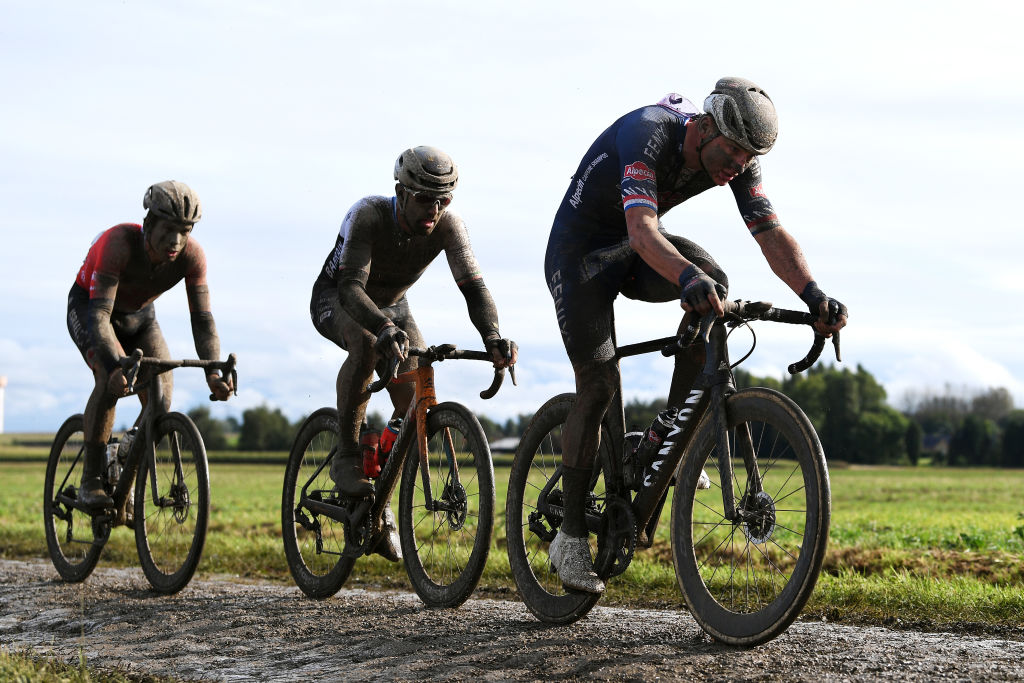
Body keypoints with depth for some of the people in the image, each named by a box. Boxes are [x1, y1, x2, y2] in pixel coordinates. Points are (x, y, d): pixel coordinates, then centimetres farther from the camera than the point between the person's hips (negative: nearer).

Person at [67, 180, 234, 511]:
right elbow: (99, 314, -43)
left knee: (162, 397, -14)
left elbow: (202, 319, -26)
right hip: (88, 307, -4)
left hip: (139, 316, 4)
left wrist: (214, 372, -43)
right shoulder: (119, 242, -38)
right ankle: (91, 481, -18)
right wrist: (116, 367, -58)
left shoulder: (192, 255, -26)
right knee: (111, 380, -30)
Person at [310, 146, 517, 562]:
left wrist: (492, 336, -52)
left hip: (392, 306, 4)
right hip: (336, 299, -4)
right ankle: (346, 456, -23)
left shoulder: (449, 226, -25)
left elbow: (473, 286, -32)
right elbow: (351, 288, -44)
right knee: (368, 343, -39)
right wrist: (385, 328, -63)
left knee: (416, 401, -12)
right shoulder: (368, 216, -35)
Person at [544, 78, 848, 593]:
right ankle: (570, 535, -1)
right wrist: (687, 276, -66)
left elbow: (770, 233, -21)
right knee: (599, 383, -12)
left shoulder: (738, 157, -15)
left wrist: (813, 295, -38)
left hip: (634, 253, 6)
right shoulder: (647, 135, -34)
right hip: (579, 252, -6)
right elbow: (641, 229, -47)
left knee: (713, 284, -24)